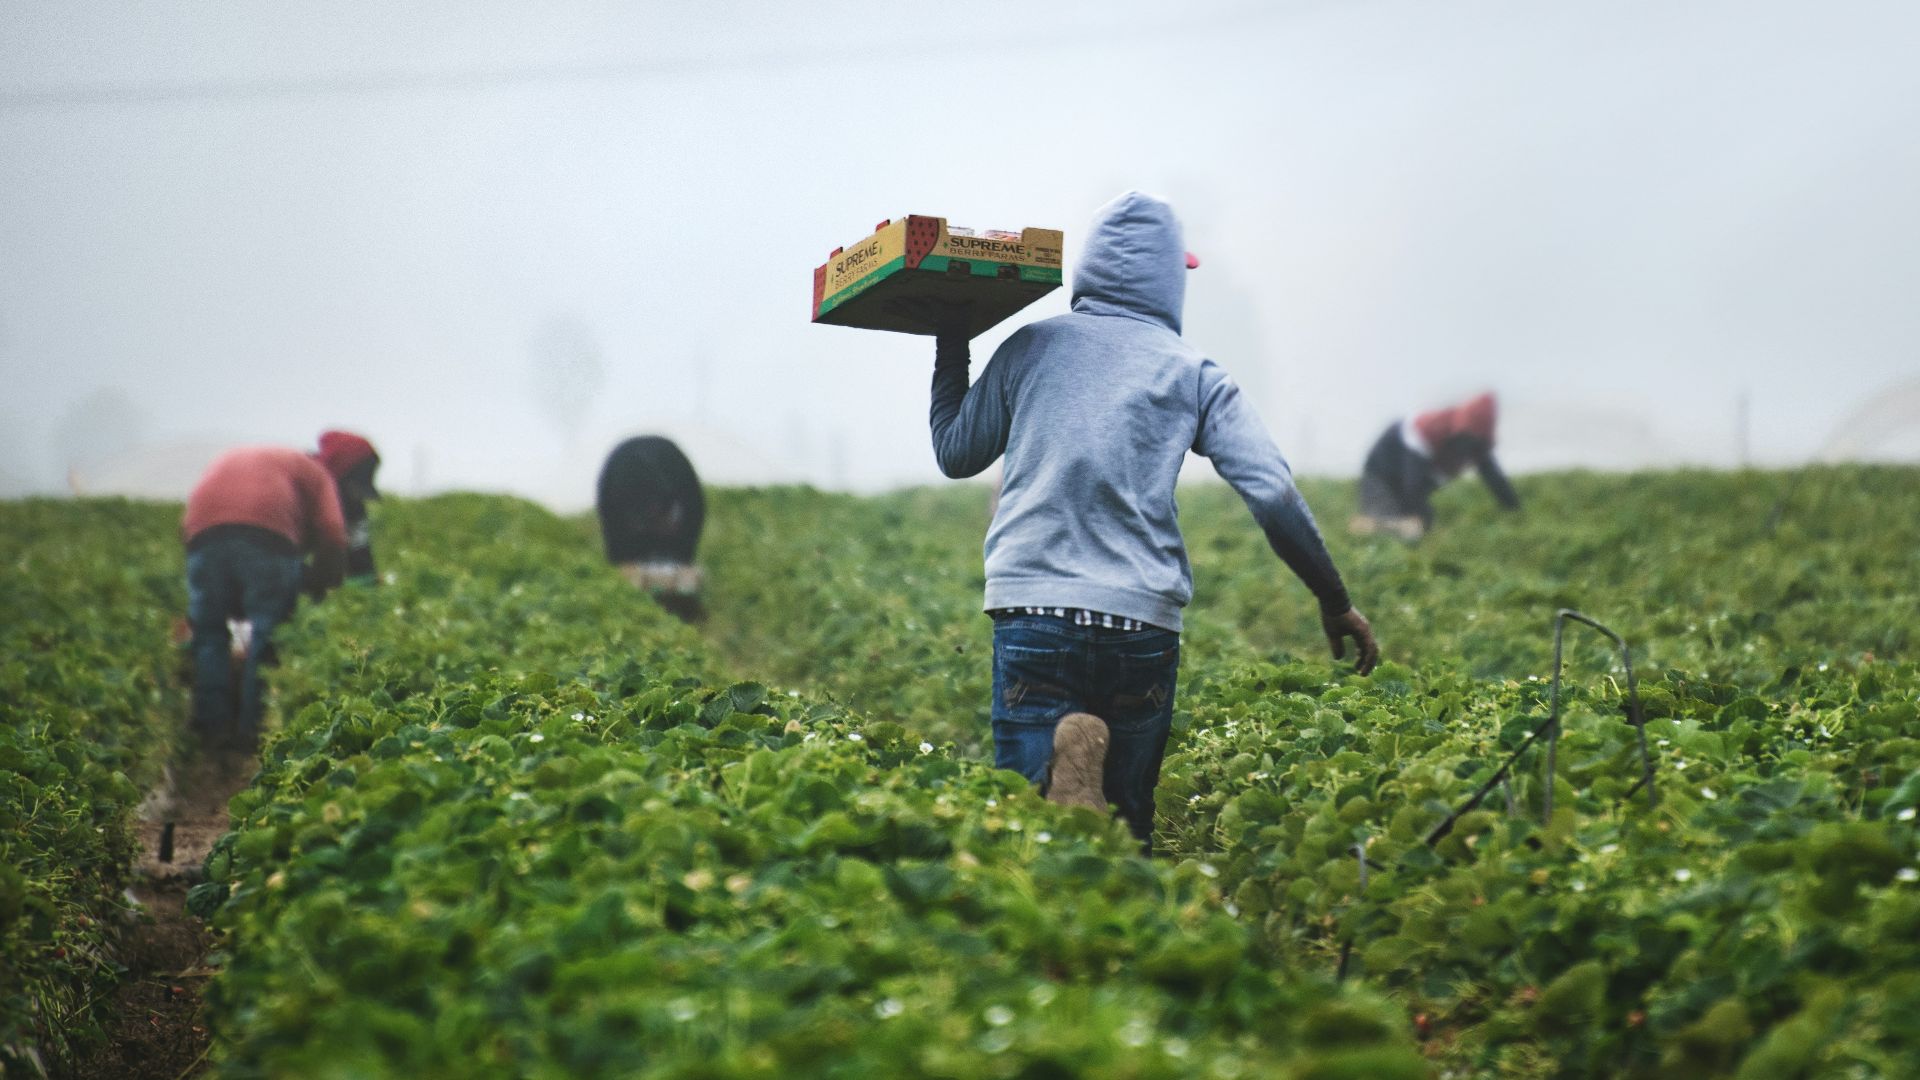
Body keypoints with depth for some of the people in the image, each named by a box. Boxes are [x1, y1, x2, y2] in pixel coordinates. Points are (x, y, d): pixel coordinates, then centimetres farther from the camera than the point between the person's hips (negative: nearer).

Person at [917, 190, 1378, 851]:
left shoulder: (1030, 347, 10)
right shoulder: (1192, 374, 8)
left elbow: (954, 454, 21)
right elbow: (1274, 494, 0)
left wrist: (950, 346, 34)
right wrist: (1335, 602, 10)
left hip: (1033, 608, 0)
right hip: (1143, 621, 1)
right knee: (1127, 820, 13)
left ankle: (1065, 769, -33)